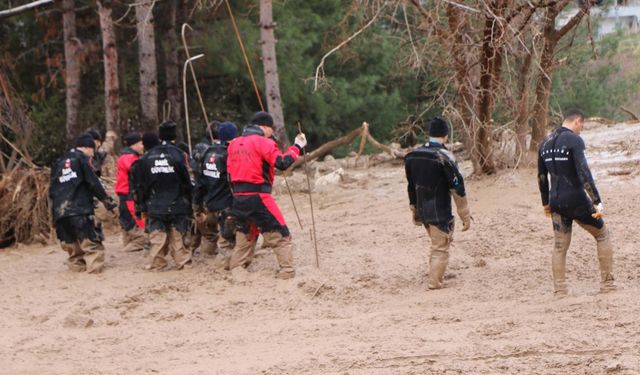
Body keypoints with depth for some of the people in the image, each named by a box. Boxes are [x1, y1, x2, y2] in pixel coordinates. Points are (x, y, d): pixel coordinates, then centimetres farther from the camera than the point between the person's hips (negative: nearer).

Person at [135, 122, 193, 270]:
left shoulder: (147, 157, 3)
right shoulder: (178, 154, -7)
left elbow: (141, 184, 7)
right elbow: (186, 181, -5)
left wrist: (142, 207, 14)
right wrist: (189, 202, 5)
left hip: (155, 206, 2)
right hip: (177, 204, -2)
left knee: (157, 236, 5)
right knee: (177, 235, 6)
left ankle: (157, 263, 3)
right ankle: (181, 260, 6)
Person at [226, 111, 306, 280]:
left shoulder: (234, 144, 13)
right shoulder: (263, 143, -8)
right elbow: (282, 163, -14)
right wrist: (297, 147, -4)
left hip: (238, 197, 7)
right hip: (258, 196, -6)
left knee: (244, 233, 21)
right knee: (280, 233, 0)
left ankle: (236, 268, 17)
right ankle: (286, 270, -6)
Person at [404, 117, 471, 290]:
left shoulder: (412, 156, 3)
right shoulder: (444, 157, -17)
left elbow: (411, 187, 12)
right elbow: (457, 188, -15)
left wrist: (415, 211, 22)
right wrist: (465, 216, -10)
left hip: (422, 210, 7)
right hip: (440, 213, -6)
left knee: (437, 244, 23)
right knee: (440, 248, 4)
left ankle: (437, 276, 28)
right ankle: (434, 281, 4)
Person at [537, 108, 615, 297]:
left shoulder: (546, 143, 9)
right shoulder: (574, 140, -13)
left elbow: (541, 177, 16)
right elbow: (584, 173, -20)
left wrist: (546, 202, 27)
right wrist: (597, 201, -21)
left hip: (556, 203, 6)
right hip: (577, 201, -6)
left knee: (559, 246, 12)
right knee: (602, 235, 12)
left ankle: (559, 290, 6)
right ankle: (607, 283, 10)